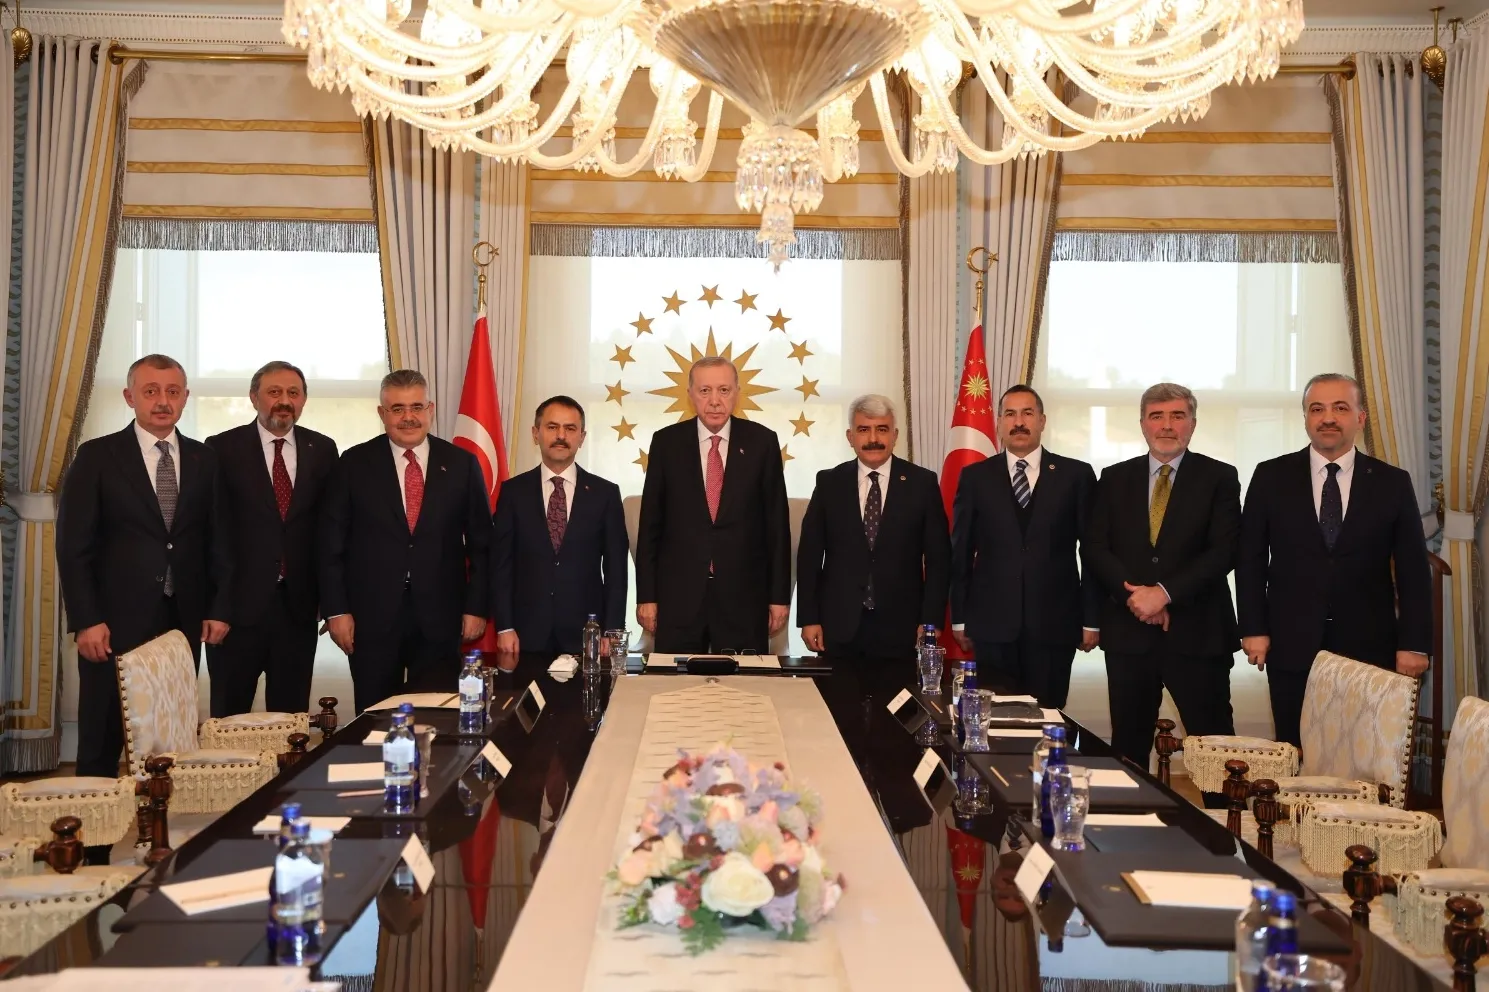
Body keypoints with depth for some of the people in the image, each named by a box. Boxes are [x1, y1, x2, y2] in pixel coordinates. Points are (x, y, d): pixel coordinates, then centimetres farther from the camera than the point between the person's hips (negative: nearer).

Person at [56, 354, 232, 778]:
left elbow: (218, 539, 11)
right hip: (117, 620, -2)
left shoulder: (204, 459, 9)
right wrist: (86, 620, -10)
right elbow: (73, 545, -4)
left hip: (184, 619, 3)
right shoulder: (97, 456, -1)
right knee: (103, 740, 5)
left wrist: (219, 608, 3)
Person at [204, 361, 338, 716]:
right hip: (238, 603, -2)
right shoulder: (223, 448, -3)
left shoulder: (322, 450, 6)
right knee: (228, 716, 8)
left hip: (299, 604, 2)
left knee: (291, 715, 9)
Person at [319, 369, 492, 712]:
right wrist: (336, 609, -4)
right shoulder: (355, 464, 2)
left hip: (440, 619, 0)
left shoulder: (462, 464, 4)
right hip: (372, 619, 0)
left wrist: (477, 607, 1)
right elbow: (331, 542, 2)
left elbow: (481, 542, 6)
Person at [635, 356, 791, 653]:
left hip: (744, 595, 0)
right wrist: (646, 596, 1)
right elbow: (650, 524, 4)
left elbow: (777, 522, 3)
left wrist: (780, 596, 1)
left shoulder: (762, 442, 1)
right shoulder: (666, 442, 2)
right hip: (678, 595, 0)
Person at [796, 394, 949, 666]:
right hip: (839, 627, 1)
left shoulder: (922, 483, 1)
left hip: (900, 627, -1)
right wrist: (808, 619, 1)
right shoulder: (829, 483, 4)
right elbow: (809, 554, 5)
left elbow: (938, 557, 2)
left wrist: (931, 621, -2)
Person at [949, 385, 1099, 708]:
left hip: (1054, 624, 0)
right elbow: (960, 552, 6)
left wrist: (1092, 618, 1)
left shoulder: (1076, 475, 3)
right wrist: (959, 618, 4)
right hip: (992, 624, 0)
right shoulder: (975, 477, 5)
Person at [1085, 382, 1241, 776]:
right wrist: (1135, 594, -12)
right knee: (1128, 743, 10)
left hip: (1197, 632, -2)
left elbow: (1224, 551, -7)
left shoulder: (1219, 478, 3)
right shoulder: (1115, 479, 10)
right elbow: (1095, 549, 3)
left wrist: (1165, 593, -16)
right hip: (1128, 631, 3)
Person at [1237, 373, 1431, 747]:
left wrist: (1414, 644, -1)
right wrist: (1254, 629, -2)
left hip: (1369, 647, 0)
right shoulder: (1272, 477, 2)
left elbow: (1413, 570, 4)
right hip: (1291, 646, 0)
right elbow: (1250, 558, 4)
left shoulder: (1393, 483, 3)